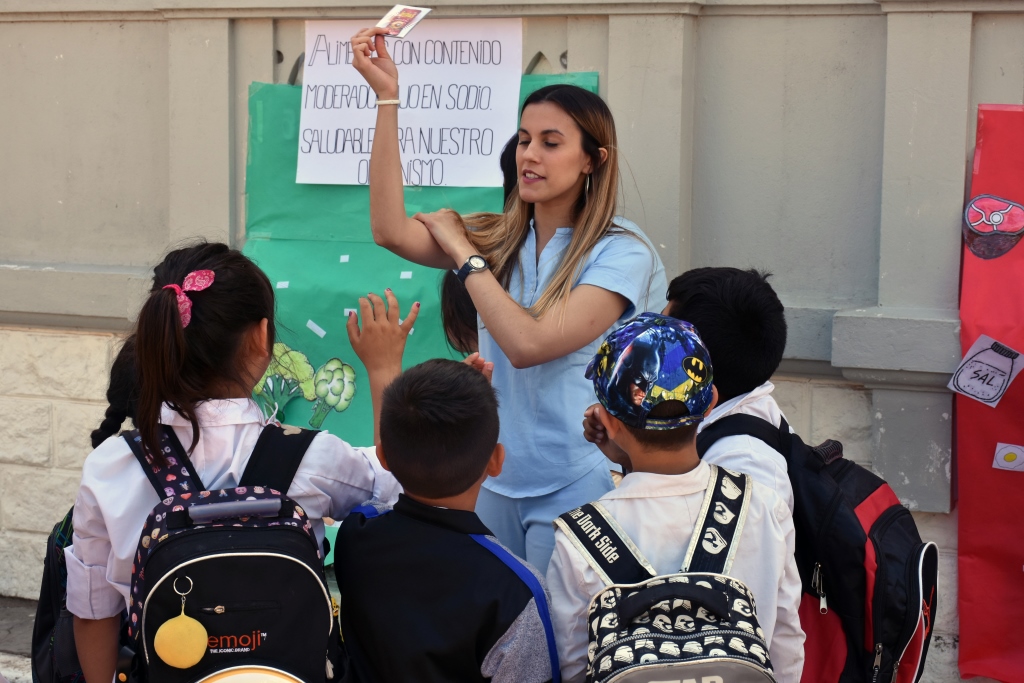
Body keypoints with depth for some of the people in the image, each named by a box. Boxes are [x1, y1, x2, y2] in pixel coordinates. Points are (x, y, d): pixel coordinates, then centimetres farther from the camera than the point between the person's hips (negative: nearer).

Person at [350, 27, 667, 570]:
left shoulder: (622, 253, -12)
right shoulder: (500, 239, 5)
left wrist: (462, 251, -12)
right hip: (495, 479, 5)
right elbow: (391, 231, -10)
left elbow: (527, 343, -22)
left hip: (574, 488, -5)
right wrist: (386, 98, -12)